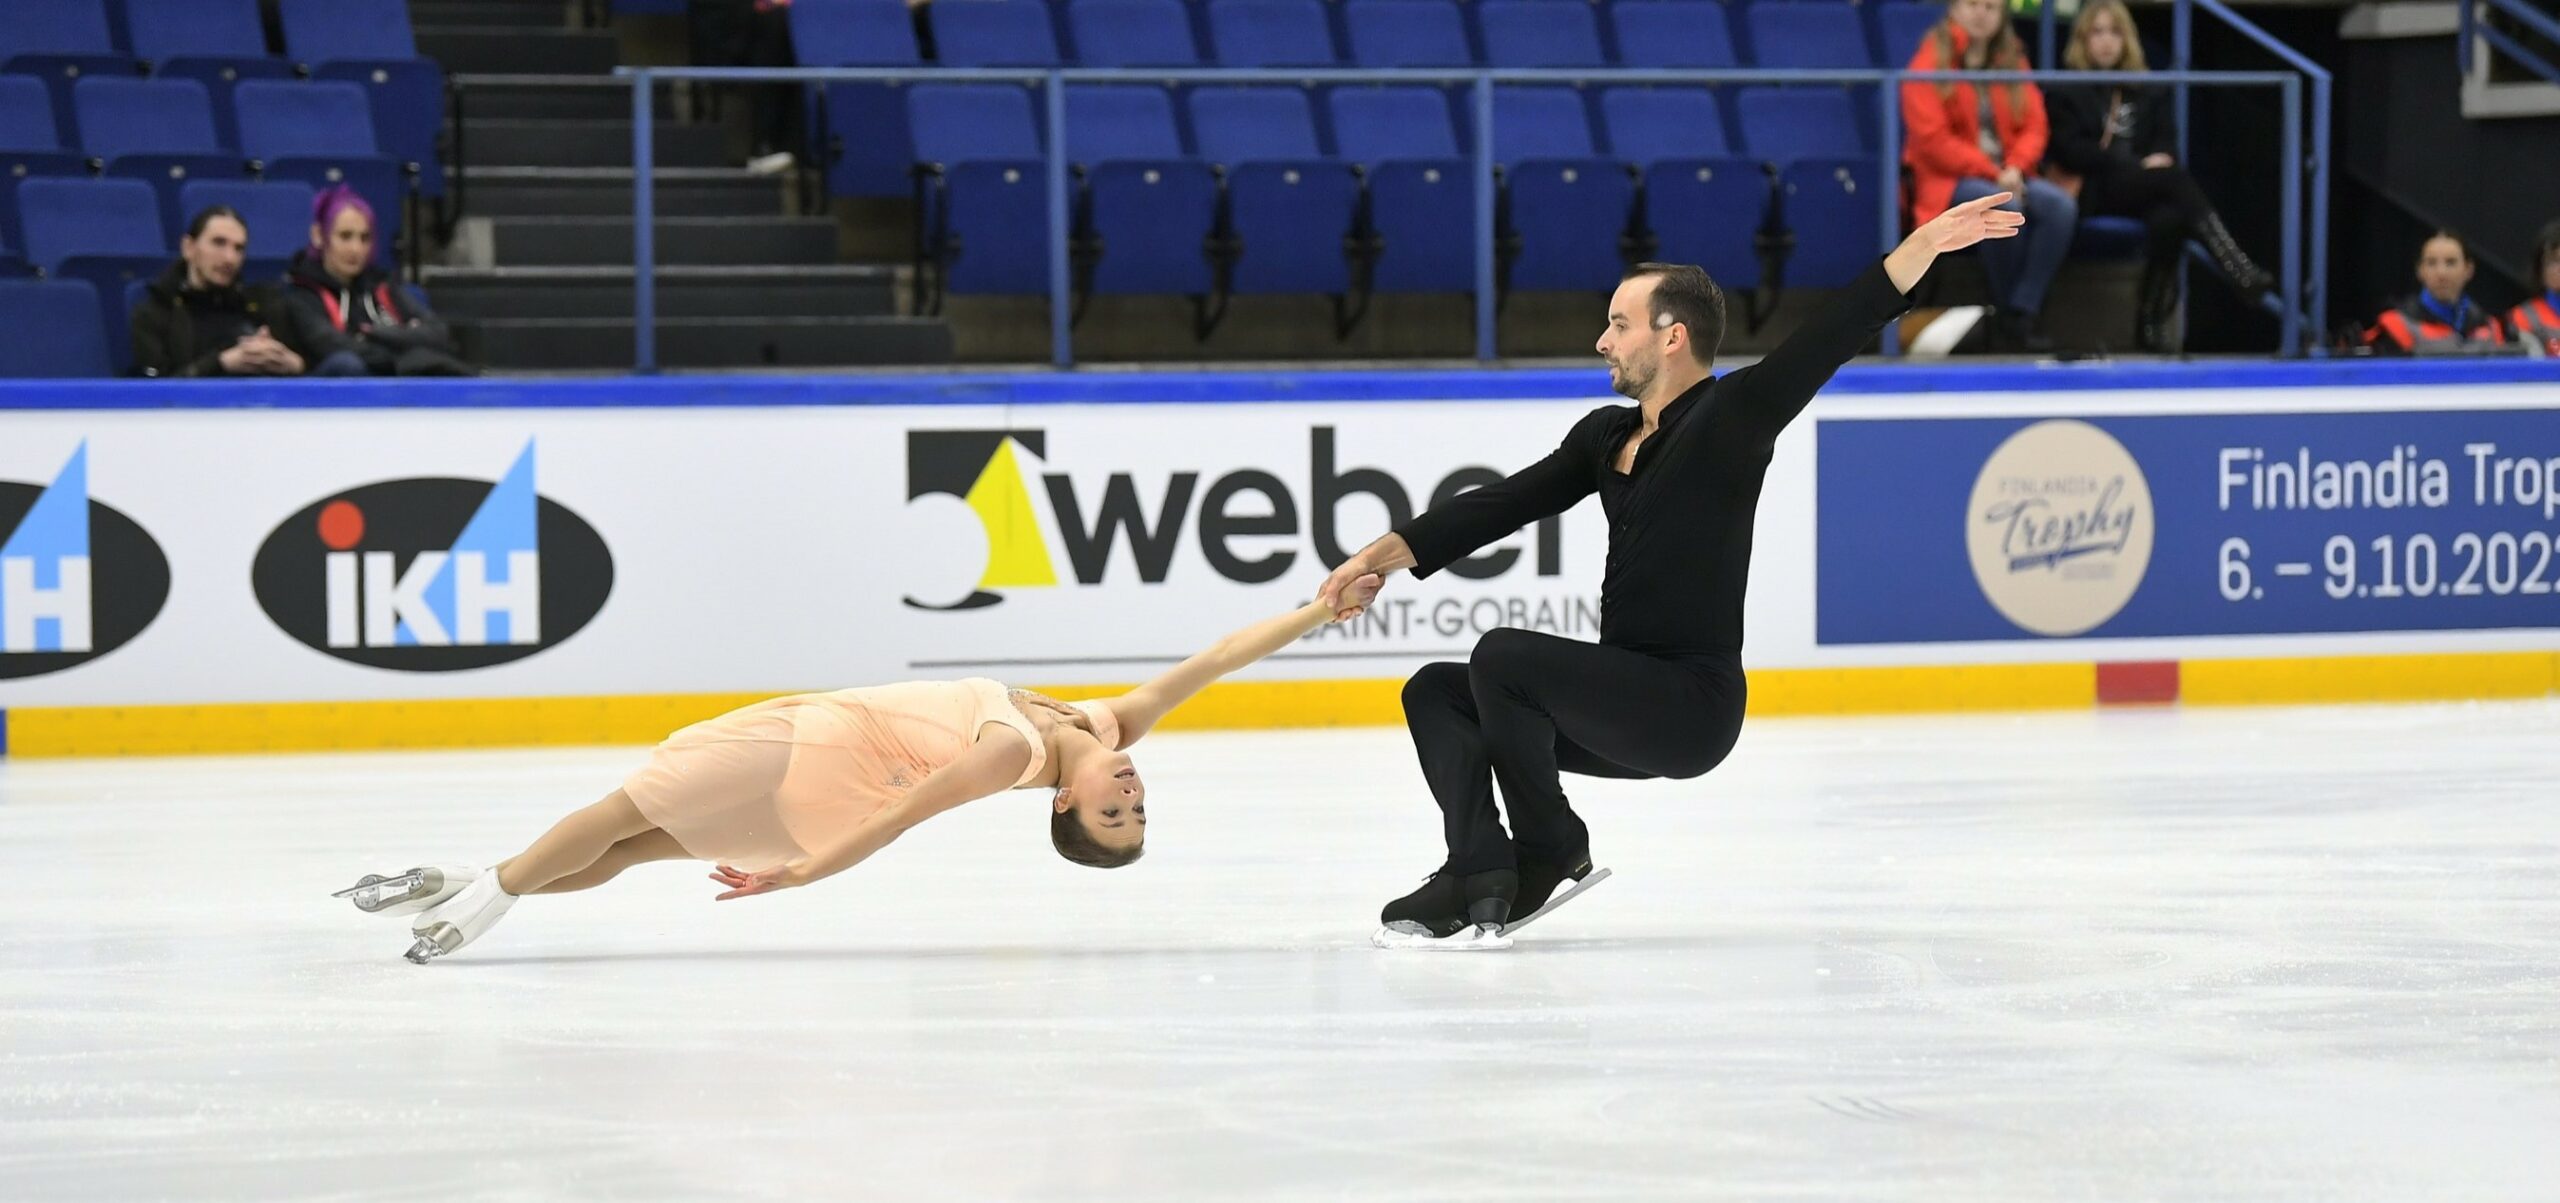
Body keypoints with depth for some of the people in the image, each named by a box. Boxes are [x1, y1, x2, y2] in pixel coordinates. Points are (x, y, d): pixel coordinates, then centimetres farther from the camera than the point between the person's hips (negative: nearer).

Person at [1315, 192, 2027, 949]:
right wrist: (1383, 557, 5)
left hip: (1694, 706, -9)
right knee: (1435, 693, 6)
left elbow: (1835, 335, -21)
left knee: (1502, 656, -23)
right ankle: (1482, 878, -12)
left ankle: (1550, 852, -5)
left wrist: (1924, 243, -32)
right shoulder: (1605, 435, 14)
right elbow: (1505, 505, 12)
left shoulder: (1733, 416, -10)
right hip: (1627, 703, 9)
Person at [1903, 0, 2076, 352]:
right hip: (1947, 181, -5)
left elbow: (2034, 126, 9)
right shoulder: (1930, 62, -2)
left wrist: (2015, 168, -12)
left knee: (2061, 205, -25)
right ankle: (2003, 315, -21)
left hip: (2006, 177, 5)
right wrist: (1990, 172, -18)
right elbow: (1932, 138, -11)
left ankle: (2022, 314, -26)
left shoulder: (2012, 62, 14)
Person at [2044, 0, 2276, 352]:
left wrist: (2161, 158, -12)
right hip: (2095, 194, -4)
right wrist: (2137, 165, -13)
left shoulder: (2147, 89, 24)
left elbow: (2166, 138, 15)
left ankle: (2153, 321, -36)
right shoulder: (2065, 89, 10)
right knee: (2178, 180, -33)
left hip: (2142, 190, 4)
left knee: (2169, 217, -36)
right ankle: (2243, 275, -48)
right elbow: (2070, 150, -3)